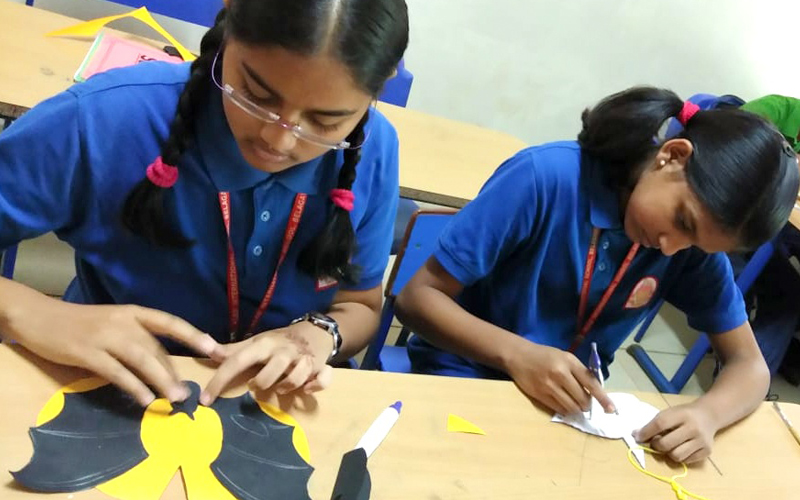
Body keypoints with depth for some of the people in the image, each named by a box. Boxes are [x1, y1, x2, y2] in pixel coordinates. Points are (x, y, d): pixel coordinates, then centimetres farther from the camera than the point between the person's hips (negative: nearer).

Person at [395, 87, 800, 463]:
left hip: (573, 402, 4)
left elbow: (749, 364, -3)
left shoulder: (694, 244, -8)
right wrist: (517, 354, -35)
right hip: (464, 375, -3)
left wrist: (706, 414, -24)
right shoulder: (545, 177, -24)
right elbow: (417, 297, -21)